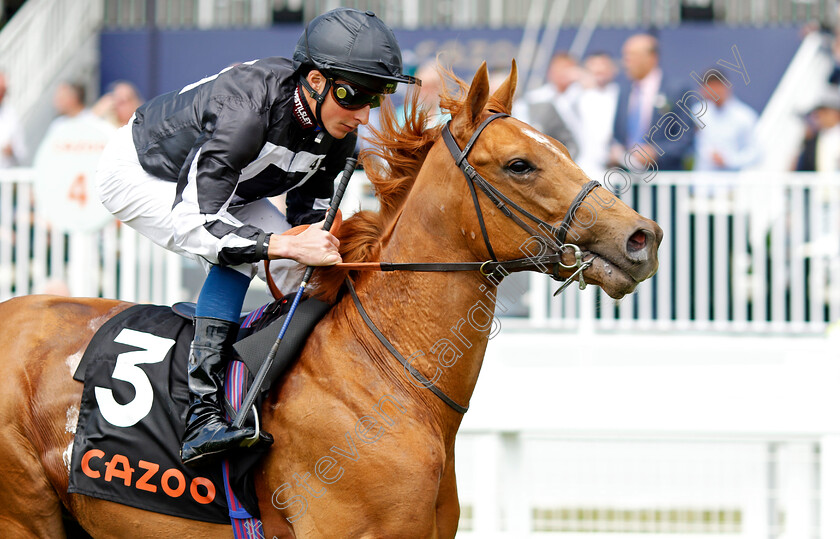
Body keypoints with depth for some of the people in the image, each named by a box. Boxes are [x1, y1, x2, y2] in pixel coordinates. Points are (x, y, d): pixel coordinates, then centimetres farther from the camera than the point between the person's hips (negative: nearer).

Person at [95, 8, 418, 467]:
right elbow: (193, 224, -43)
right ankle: (201, 417, -33)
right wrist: (286, 245, -50)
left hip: (221, 186, 8)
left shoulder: (337, 132, -17)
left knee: (300, 271, -7)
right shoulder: (247, 108, -41)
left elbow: (309, 219, -3)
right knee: (237, 254, -29)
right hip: (139, 175, -8)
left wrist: (321, 250, -23)